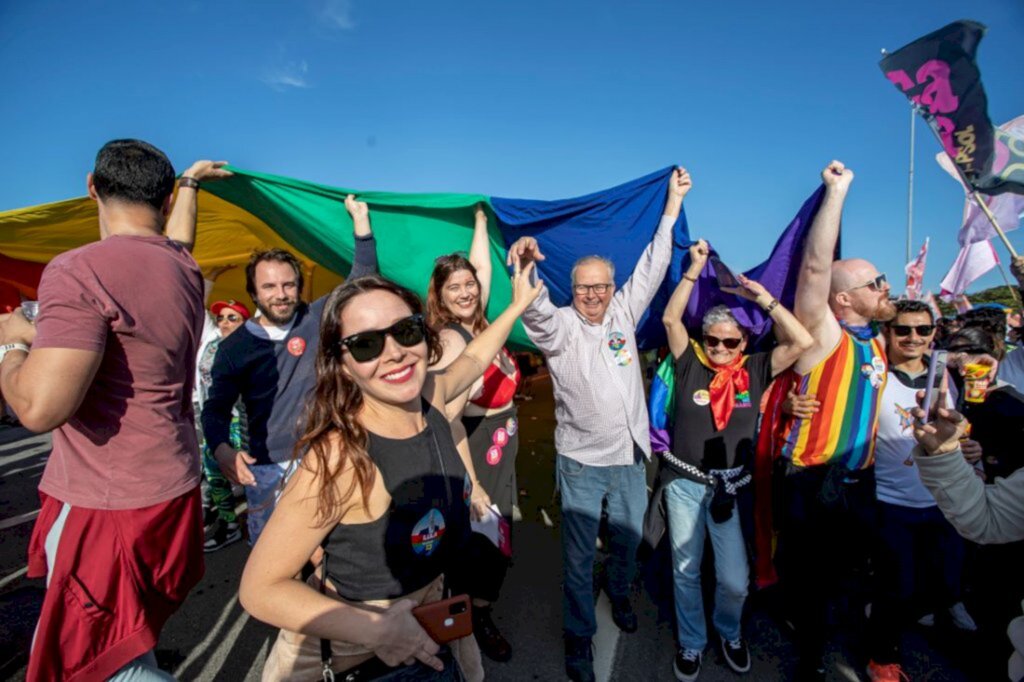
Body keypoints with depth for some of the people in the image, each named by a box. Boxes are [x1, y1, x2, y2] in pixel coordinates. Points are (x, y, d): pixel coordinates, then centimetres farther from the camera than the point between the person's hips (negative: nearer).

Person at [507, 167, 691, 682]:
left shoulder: (623, 314, 3)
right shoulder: (559, 326, -11)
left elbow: (652, 267, 3)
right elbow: (535, 308, -32)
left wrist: (674, 201, 2)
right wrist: (524, 267, -53)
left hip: (632, 457, 4)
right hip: (582, 463, -4)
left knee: (628, 538, 23)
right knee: (579, 554, 7)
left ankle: (619, 594, 52)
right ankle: (579, 636, 28)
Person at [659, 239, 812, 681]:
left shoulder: (755, 371, -2)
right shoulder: (690, 365, -5)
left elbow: (803, 342, -9)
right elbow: (670, 319, -12)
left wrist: (764, 299, -9)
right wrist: (695, 267, -10)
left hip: (729, 486, 1)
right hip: (684, 482, 0)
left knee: (736, 580, 3)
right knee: (685, 571, 12)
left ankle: (729, 632, 37)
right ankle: (691, 643, 36)